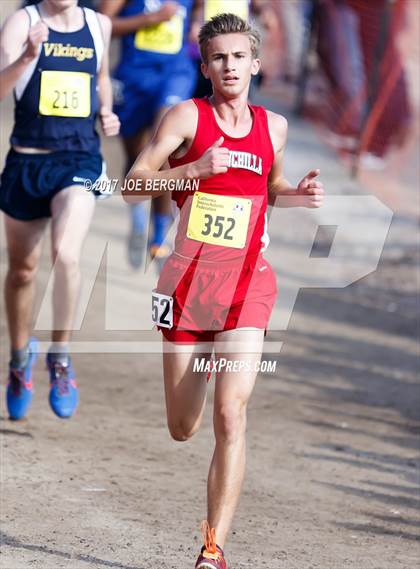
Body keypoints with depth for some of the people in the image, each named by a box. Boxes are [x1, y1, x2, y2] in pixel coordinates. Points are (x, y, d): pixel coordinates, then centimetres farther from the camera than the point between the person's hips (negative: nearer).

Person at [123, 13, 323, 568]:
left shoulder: (273, 126, 10)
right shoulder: (187, 116, -2)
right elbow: (132, 185, -5)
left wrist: (297, 194, 6)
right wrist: (197, 169, -18)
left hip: (247, 282, 1)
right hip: (189, 277, -1)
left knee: (230, 414, -17)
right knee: (182, 430, 9)